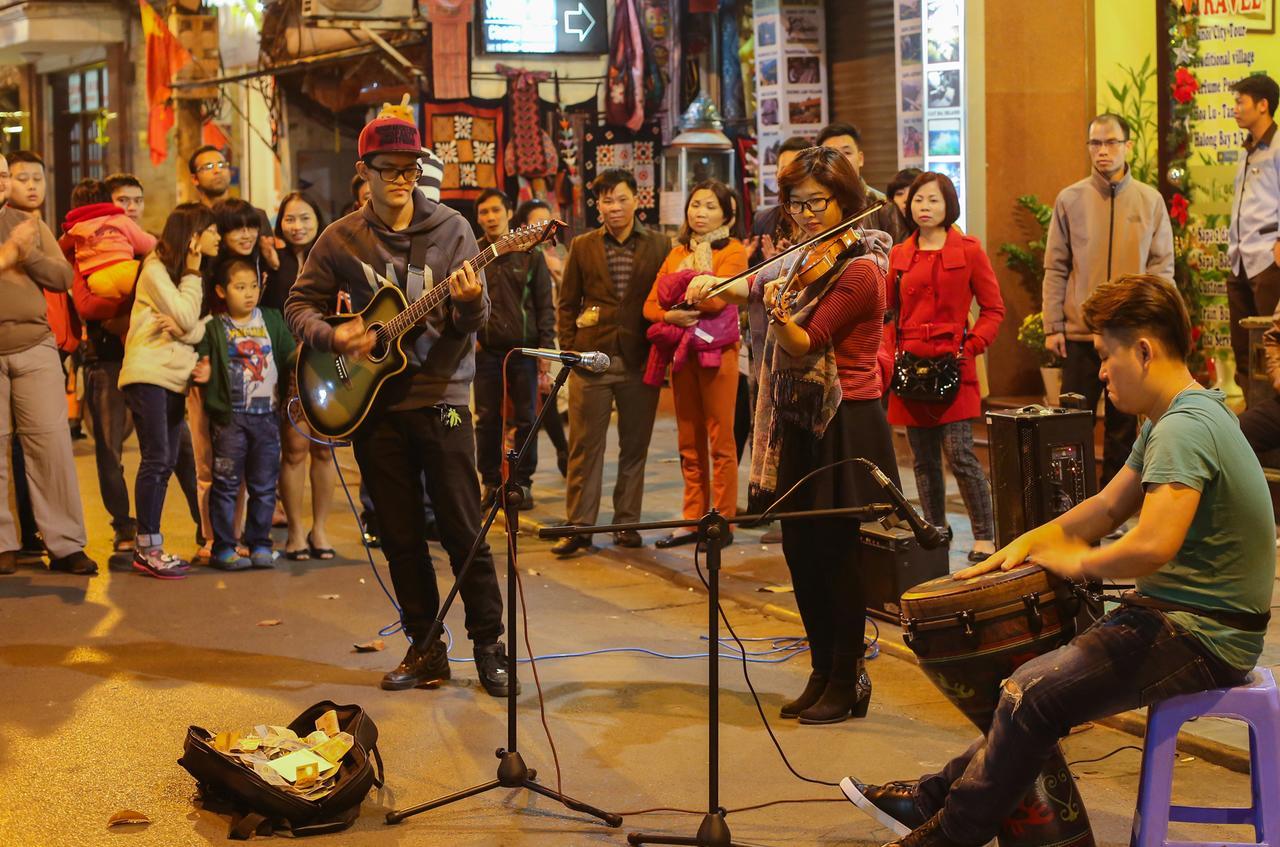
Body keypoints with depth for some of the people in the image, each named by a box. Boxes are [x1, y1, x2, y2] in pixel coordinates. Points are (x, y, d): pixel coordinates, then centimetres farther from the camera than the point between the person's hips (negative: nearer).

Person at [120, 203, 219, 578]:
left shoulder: (190, 274, 17)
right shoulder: (156, 269, -6)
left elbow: (199, 327, 3)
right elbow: (186, 316, -15)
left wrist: (184, 329, -19)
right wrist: (192, 274, -5)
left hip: (175, 376, 8)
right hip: (148, 373, -8)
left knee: (166, 462, 7)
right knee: (156, 459, -11)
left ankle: (149, 545, 12)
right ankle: (147, 548, -7)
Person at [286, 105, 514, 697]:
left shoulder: (450, 229, -1)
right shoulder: (341, 239, 3)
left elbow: (477, 318, -2)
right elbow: (300, 304, 8)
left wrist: (468, 305, -25)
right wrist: (332, 337, -11)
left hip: (440, 398, -2)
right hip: (374, 407, 2)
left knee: (463, 529, -2)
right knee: (400, 537, 8)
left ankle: (489, 644, 9)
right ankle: (426, 649, 19)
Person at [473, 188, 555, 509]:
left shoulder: (530, 254, 4)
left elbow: (545, 304, 4)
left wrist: (546, 346, -2)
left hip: (524, 349, 0)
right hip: (486, 350, 0)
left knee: (526, 419, 3)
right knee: (487, 419, 3)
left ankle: (522, 482, 13)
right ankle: (491, 482, 13)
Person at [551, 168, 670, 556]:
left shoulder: (659, 245, 5)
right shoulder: (582, 247, 8)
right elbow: (567, 303, 10)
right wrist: (569, 349, 2)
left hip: (641, 360, 0)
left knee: (634, 447, 7)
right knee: (584, 446, 1)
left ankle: (627, 523, 16)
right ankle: (579, 527, 6)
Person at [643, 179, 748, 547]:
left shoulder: (733, 251, 0)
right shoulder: (678, 252, 17)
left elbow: (716, 300, -17)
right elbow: (650, 305, 10)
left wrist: (678, 293, -5)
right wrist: (670, 315, -9)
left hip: (717, 351, -6)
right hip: (681, 351, 6)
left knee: (720, 441, -2)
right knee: (689, 442, 9)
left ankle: (723, 521, 2)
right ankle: (693, 518, 14)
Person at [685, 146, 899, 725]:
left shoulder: (859, 270, -14)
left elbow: (804, 347, -20)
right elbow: (754, 286, 25)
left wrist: (779, 314, -36)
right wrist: (718, 284, 7)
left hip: (844, 427, -8)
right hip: (799, 422, 8)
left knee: (836, 552, -1)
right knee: (800, 551, 10)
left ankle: (848, 682, 12)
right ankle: (822, 672, 22)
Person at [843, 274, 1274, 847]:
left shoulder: (1185, 428, -23)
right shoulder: (1168, 420, 14)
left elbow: (1152, 546, -34)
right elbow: (1108, 506, 21)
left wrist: (1079, 564, -16)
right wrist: (1028, 542, 10)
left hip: (1203, 639, -11)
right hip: (1176, 613, 11)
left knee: (1034, 695, -15)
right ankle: (941, 796, 22)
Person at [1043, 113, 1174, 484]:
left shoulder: (1150, 200, 3)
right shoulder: (1070, 199, 1)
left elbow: (1162, 266, 4)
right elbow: (1055, 268, 1)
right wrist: (1053, 327, -3)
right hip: (1080, 331, 0)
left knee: (1123, 425, 8)